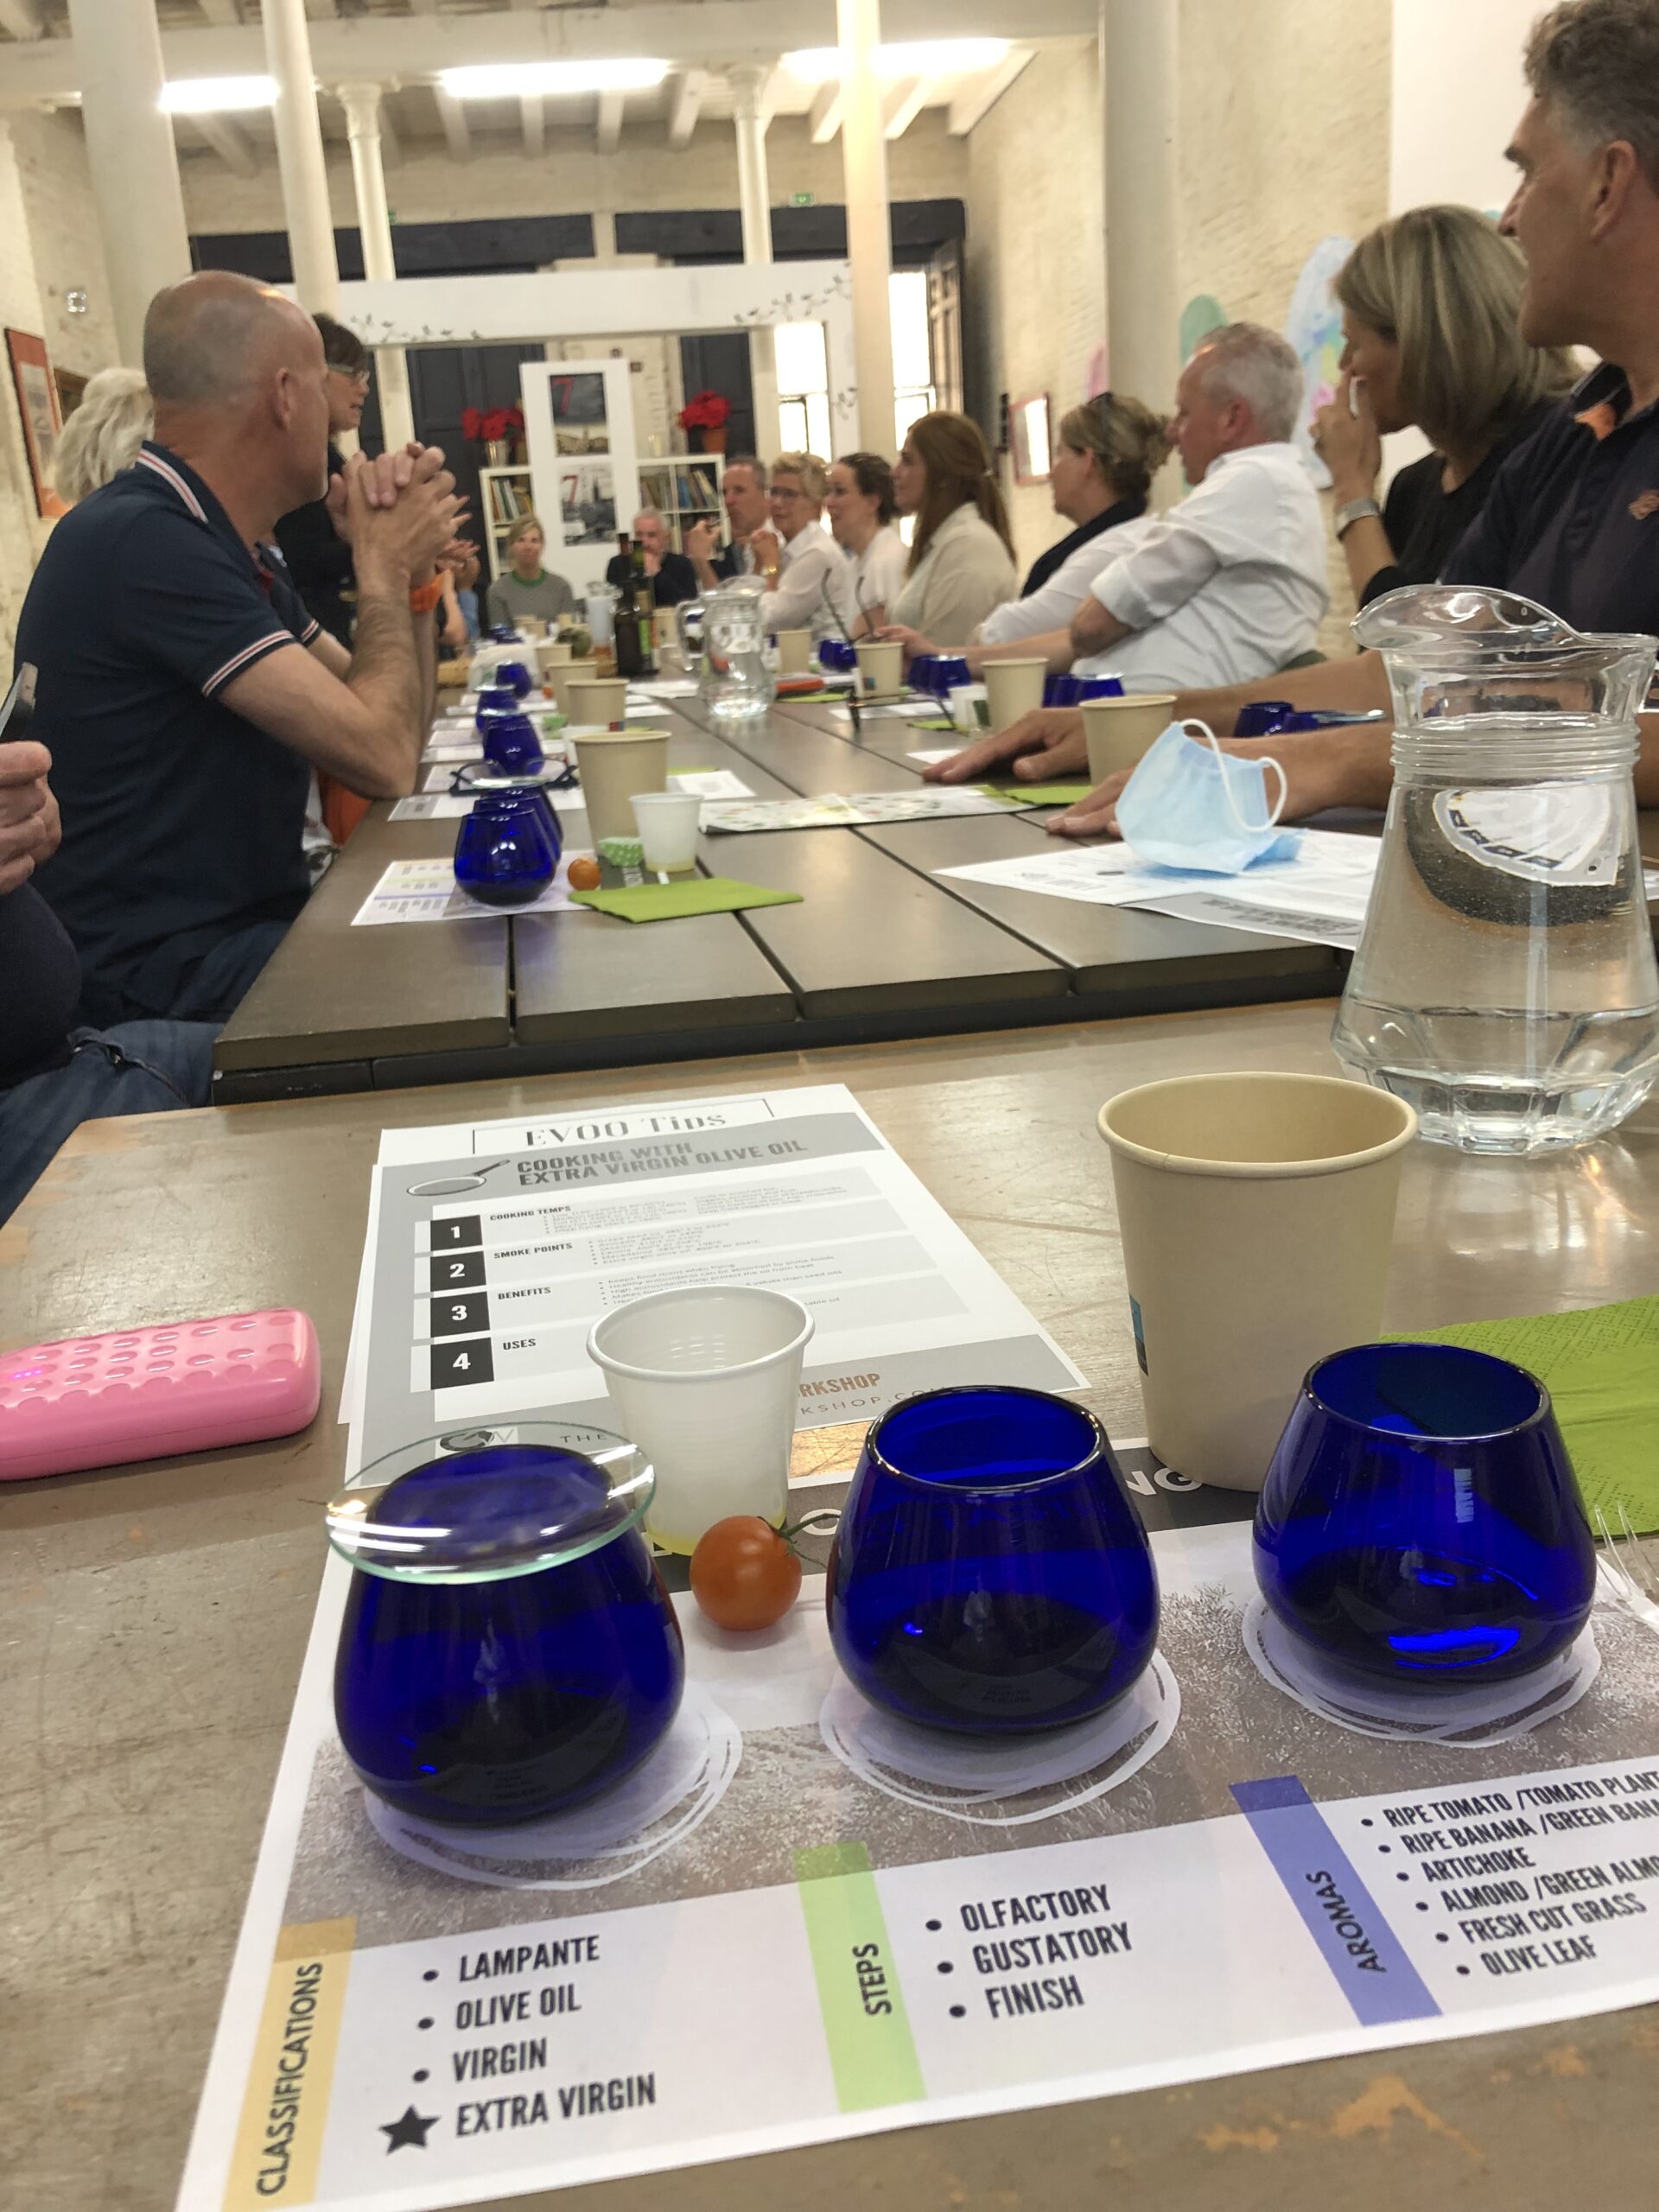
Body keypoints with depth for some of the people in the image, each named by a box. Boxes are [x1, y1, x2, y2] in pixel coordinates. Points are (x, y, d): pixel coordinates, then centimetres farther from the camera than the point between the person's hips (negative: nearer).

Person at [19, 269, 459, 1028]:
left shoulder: (215, 547, 14)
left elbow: (396, 727, 14)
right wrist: (383, 568, -7)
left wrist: (407, 568, 0)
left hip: (242, 926, 10)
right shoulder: (142, 541, -19)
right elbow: (383, 758, -23)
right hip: (162, 976, -10)